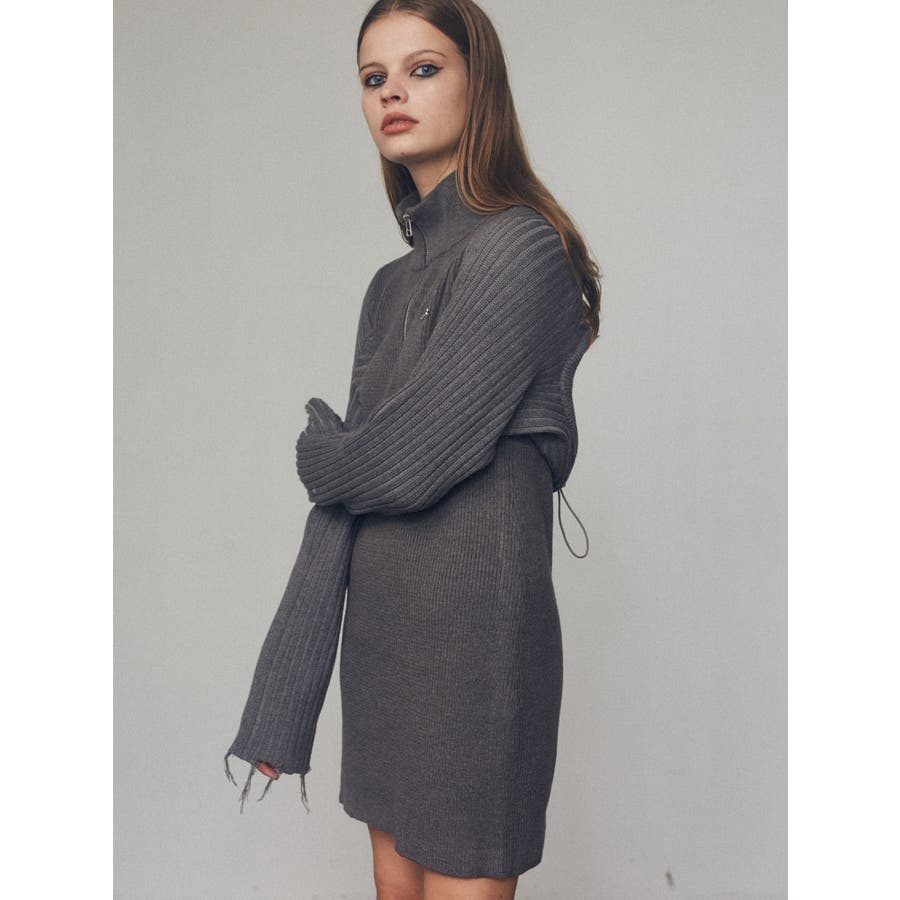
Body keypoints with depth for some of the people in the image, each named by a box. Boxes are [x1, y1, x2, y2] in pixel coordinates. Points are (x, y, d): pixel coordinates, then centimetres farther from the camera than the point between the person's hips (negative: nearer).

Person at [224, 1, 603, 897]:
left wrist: (319, 448, 4)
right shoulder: (392, 284, 12)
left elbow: (409, 462, -19)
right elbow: (339, 502, 8)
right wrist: (278, 712, 7)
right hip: (382, 632, 8)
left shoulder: (518, 247, -13)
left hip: (475, 631, -8)